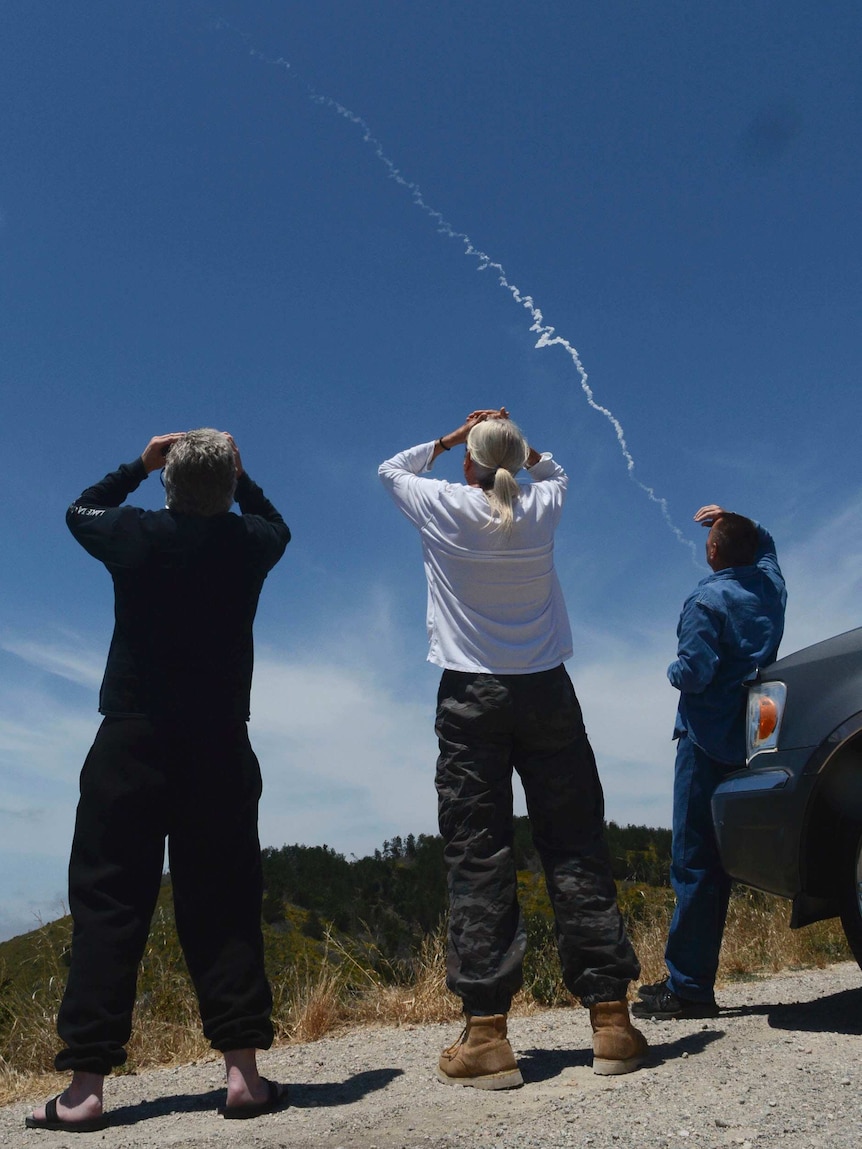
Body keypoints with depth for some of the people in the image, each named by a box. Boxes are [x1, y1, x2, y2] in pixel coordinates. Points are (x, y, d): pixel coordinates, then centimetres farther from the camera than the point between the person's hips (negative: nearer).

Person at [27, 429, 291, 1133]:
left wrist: (139, 465, 26)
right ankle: (242, 1070, 6)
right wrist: (235, 474, 24)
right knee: (223, 906, 6)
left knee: (108, 903, 3)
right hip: (221, 750, 1)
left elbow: (79, 511, 21)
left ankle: (86, 1087, 5)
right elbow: (275, 524, 25)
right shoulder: (249, 544, -1)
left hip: (131, 744, -1)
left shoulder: (136, 537, -2)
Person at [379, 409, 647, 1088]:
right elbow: (554, 472, 30)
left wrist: (454, 438, 23)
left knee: (478, 858, -1)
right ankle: (611, 1018, 8)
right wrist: (517, 444, 23)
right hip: (547, 693, 2)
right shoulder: (542, 506, 4)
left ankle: (487, 1034, -1)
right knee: (575, 850, 5)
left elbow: (392, 469, 19)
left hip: (471, 699, -2)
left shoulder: (445, 508, -2)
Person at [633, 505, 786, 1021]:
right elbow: (765, 543, 31)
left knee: (694, 862, -5)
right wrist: (736, 522, 21)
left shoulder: (707, 601, -15)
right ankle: (691, 979, 20)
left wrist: (674, 671, -1)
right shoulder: (770, 585, 8)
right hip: (748, 740, 8)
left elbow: (694, 673, -21)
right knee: (716, 862, 12)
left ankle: (690, 988, -2)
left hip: (708, 740, -8)